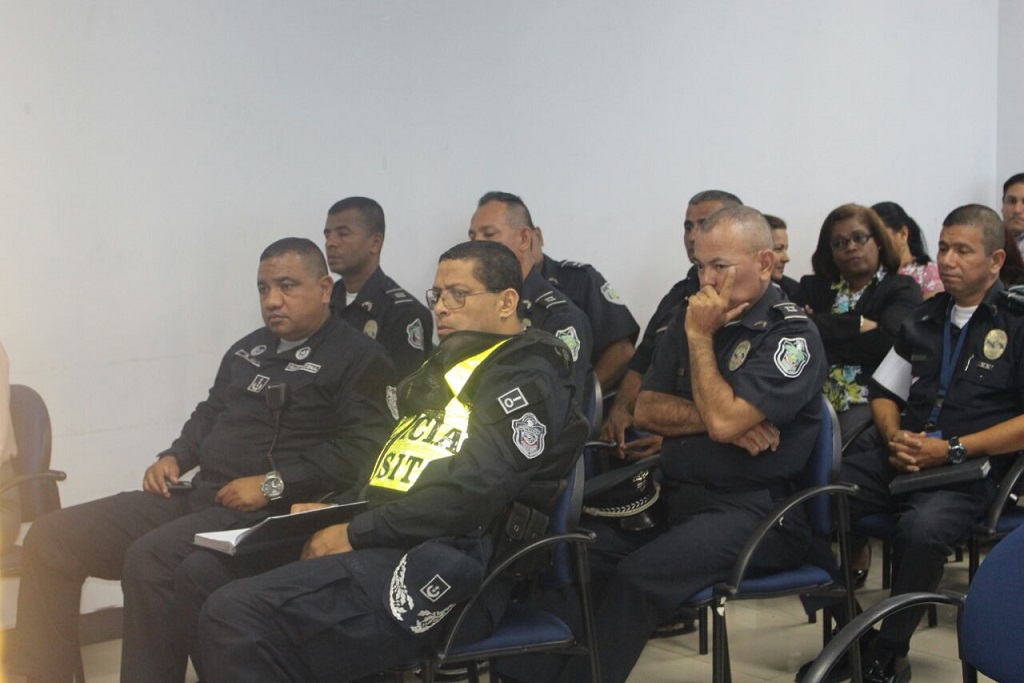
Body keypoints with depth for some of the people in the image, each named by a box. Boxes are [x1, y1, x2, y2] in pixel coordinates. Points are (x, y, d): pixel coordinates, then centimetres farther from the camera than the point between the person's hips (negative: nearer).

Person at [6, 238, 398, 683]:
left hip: (270, 513, -8)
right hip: (196, 495, 9)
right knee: (51, 538, -2)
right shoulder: (249, 349, 21)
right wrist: (176, 457, 14)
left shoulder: (356, 357, -5)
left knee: (150, 560, -35)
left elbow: (363, 450, -16)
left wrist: (273, 484, -20)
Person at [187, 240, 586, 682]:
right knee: (204, 574, -2)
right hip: (391, 546, 10)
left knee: (236, 617, -25)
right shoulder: (451, 366, 26)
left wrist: (356, 533, -12)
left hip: (440, 573, -10)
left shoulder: (528, 378, -5)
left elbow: (473, 492, -18)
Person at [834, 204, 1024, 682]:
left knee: (921, 530, -37)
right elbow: (884, 393, 25)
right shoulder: (925, 319, 19)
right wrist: (895, 436, 3)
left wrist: (953, 449, -15)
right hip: (904, 459, 6)